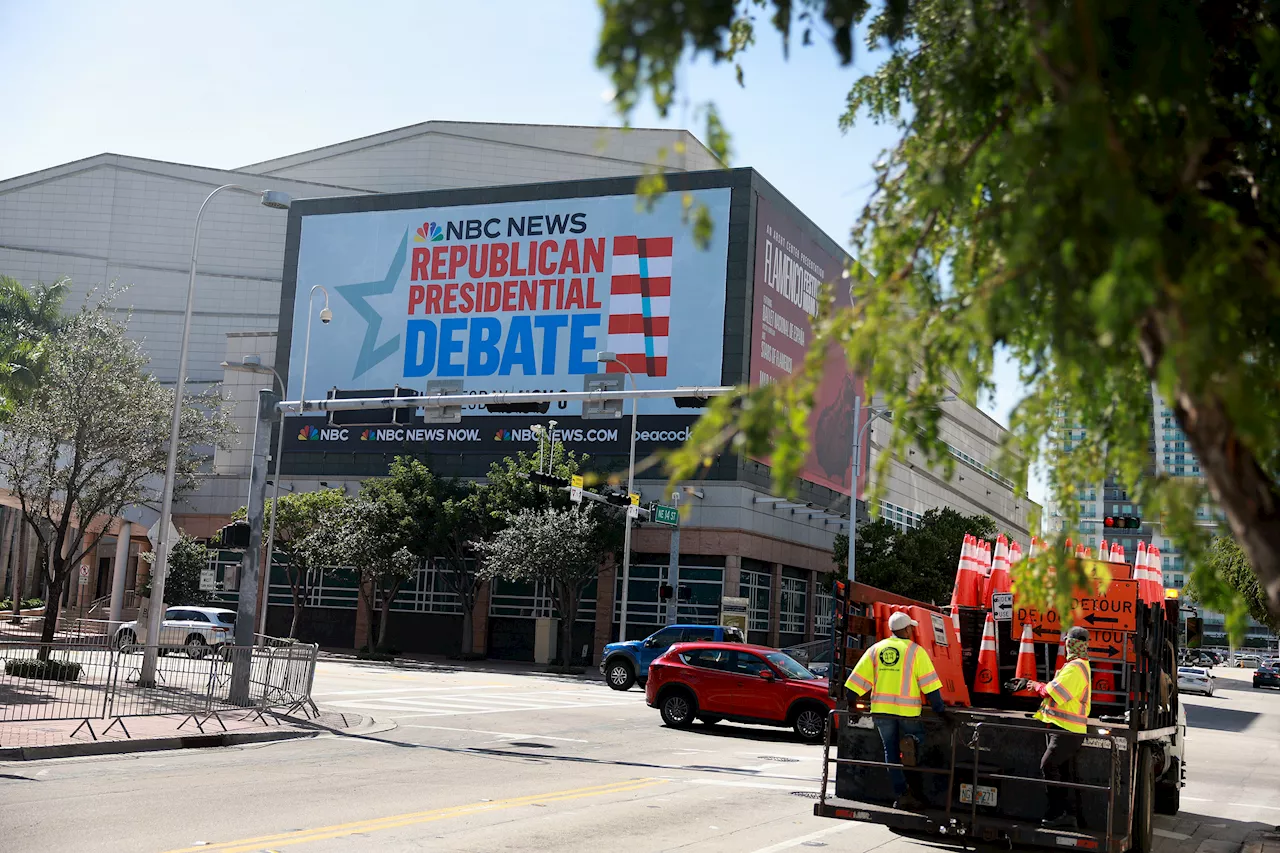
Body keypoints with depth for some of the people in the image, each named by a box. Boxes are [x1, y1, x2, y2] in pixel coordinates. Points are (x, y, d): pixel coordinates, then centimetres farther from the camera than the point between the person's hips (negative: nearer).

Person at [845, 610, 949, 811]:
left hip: (881, 709, 3)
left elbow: (858, 678, 5)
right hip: (907, 710, -3)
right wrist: (940, 710, -2)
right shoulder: (915, 651, 0)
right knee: (917, 736, 21)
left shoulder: (876, 649, 10)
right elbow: (930, 684, -4)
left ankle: (902, 794, 6)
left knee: (891, 751, 11)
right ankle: (909, 743, -14)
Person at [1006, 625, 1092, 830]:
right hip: (1065, 728, 10)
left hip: (1066, 730, -10)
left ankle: (1057, 812, -10)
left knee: (1048, 766, -12)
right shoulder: (1080, 666, 17)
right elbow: (1057, 689, 20)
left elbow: (1055, 692, -22)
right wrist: (1030, 684, 20)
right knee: (1064, 770, 11)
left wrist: (1037, 686, -5)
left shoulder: (1075, 667, -17)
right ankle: (1068, 814, 13)